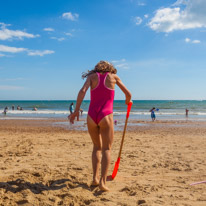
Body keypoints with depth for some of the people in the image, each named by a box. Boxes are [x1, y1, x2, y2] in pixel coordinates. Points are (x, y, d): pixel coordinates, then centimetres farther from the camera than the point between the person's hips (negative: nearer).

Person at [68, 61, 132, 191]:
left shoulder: (92, 76, 13)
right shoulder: (113, 76, 12)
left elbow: (83, 91, -6)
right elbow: (128, 94, 16)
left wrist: (76, 111, -8)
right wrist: (128, 101, 39)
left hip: (91, 117, 3)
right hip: (105, 116, -2)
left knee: (97, 147, 19)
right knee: (107, 149, 3)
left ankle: (95, 178, 14)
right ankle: (103, 181, -9)